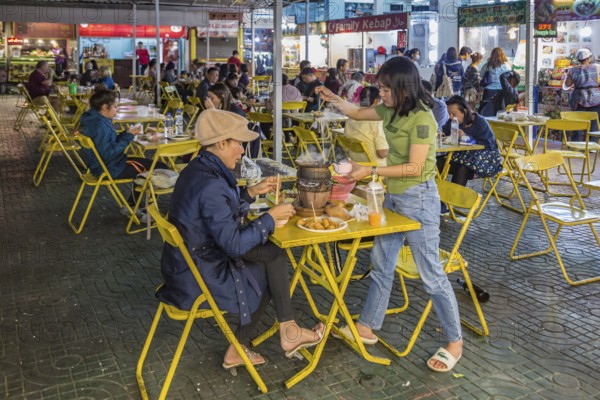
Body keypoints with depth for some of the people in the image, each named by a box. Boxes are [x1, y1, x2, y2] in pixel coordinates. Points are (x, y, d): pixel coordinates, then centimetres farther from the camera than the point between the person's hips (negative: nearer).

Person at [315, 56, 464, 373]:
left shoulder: (421, 119, -20)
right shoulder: (393, 110, 5)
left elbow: (414, 168, -23)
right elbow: (359, 113, 20)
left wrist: (370, 171, -23)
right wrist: (333, 99, 6)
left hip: (418, 199, -9)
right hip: (394, 195, 9)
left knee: (431, 273, -1)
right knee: (381, 262, 16)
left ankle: (455, 343, 15)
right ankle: (367, 327, 30)